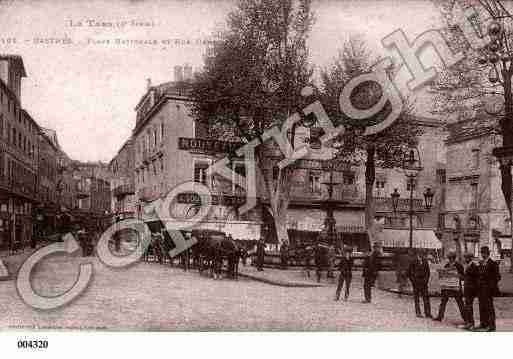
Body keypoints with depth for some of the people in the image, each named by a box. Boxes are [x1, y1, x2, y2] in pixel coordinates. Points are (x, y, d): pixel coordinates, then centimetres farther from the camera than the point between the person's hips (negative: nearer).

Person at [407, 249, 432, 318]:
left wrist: (426, 280, 2)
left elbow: (428, 272, 12)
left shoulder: (425, 262, 3)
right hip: (416, 283, -2)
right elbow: (409, 273, 0)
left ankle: (427, 313, 5)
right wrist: (413, 281, -6)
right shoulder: (413, 263, -5)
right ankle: (418, 313, 10)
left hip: (423, 282, 2)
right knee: (416, 298, 2)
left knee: (426, 298, 0)